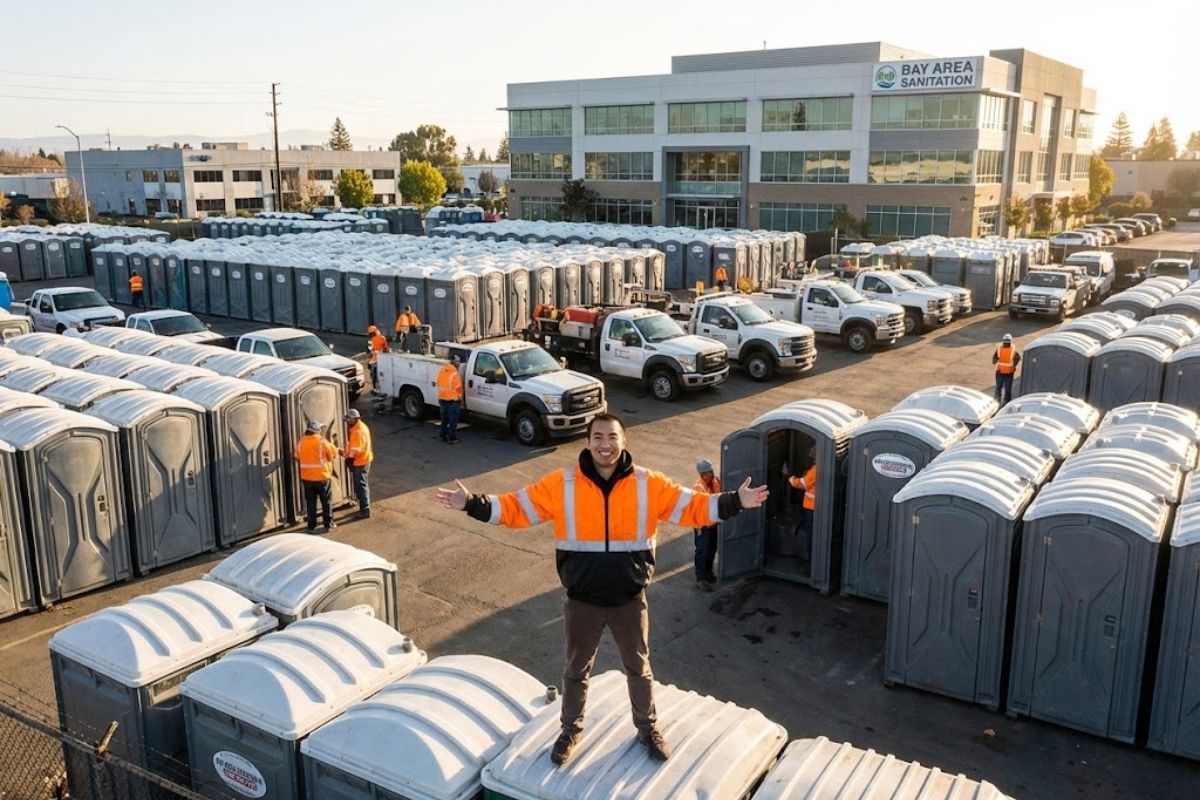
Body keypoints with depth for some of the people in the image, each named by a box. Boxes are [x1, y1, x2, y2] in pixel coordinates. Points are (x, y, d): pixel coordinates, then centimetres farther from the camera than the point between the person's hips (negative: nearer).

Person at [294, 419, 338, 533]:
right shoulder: (322, 441, -13)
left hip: (307, 477, 4)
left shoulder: (301, 443, 1)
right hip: (321, 476, -4)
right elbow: (334, 453, -4)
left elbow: (297, 456, 13)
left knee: (310, 502, 9)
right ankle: (328, 524, 15)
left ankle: (311, 526, 8)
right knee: (326, 502, 10)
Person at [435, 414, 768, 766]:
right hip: (582, 602, 0)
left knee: (639, 668, 20)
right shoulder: (561, 484, -12)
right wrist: (472, 504, -22)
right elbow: (516, 507, -10)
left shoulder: (649, 484, -10)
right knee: (577, 670, 20)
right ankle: (571, 729, 45)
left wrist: (735, 502, -19)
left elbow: (691, 506, -8)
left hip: (630, 601, 0)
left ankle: (648, 728, 44)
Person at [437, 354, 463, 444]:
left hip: (442, 399, 7)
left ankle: (443, 436, 22)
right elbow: (458, 388, -13)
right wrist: (460, 398, 2)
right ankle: (452, 438, 2)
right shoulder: (455, 374, -17)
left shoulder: (442, 371, 5)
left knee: (444, 419, 17)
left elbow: (439, 385, 11)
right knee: (453, 420, 0)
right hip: (452, 400, -7)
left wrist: (440, 396, 18)